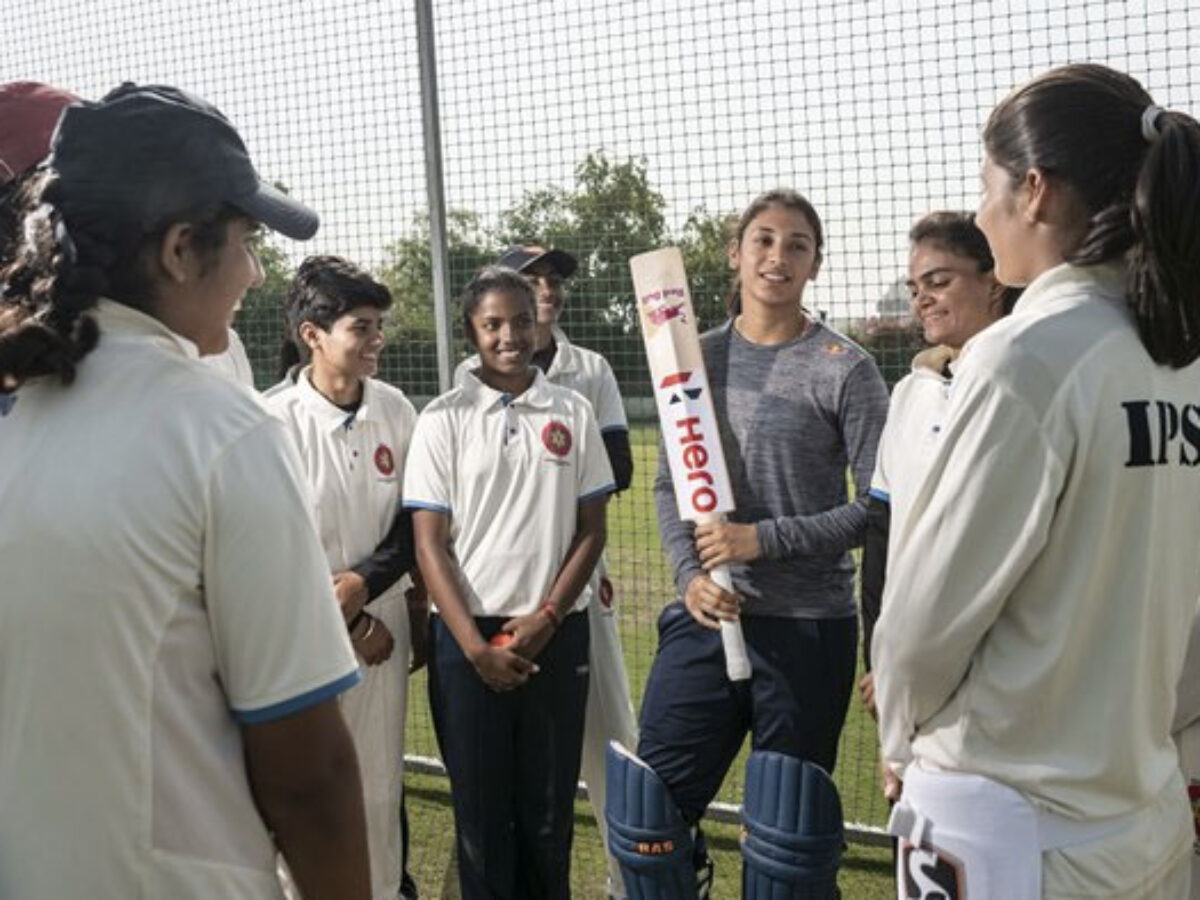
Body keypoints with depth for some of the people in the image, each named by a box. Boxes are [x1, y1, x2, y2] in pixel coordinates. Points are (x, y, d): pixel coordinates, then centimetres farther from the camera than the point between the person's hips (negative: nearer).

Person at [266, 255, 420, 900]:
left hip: (382, 622, 4)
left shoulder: (396, 410, -1)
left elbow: (415, 521, 5)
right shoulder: (274, 422, -15)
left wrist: (363, 582, -11)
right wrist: (349, 626, -9)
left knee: (380, 787, 13)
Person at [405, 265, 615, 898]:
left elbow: (592, 530, 5)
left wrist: (545, 618, -7)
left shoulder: (573, 413, 4)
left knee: (550, 805, 9)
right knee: (481, 806, 7)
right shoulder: (442, 420, -1)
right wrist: (475, 645, -11)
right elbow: (429, 543, -3)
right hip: (468, 637, -1)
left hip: (556, 633, 1)